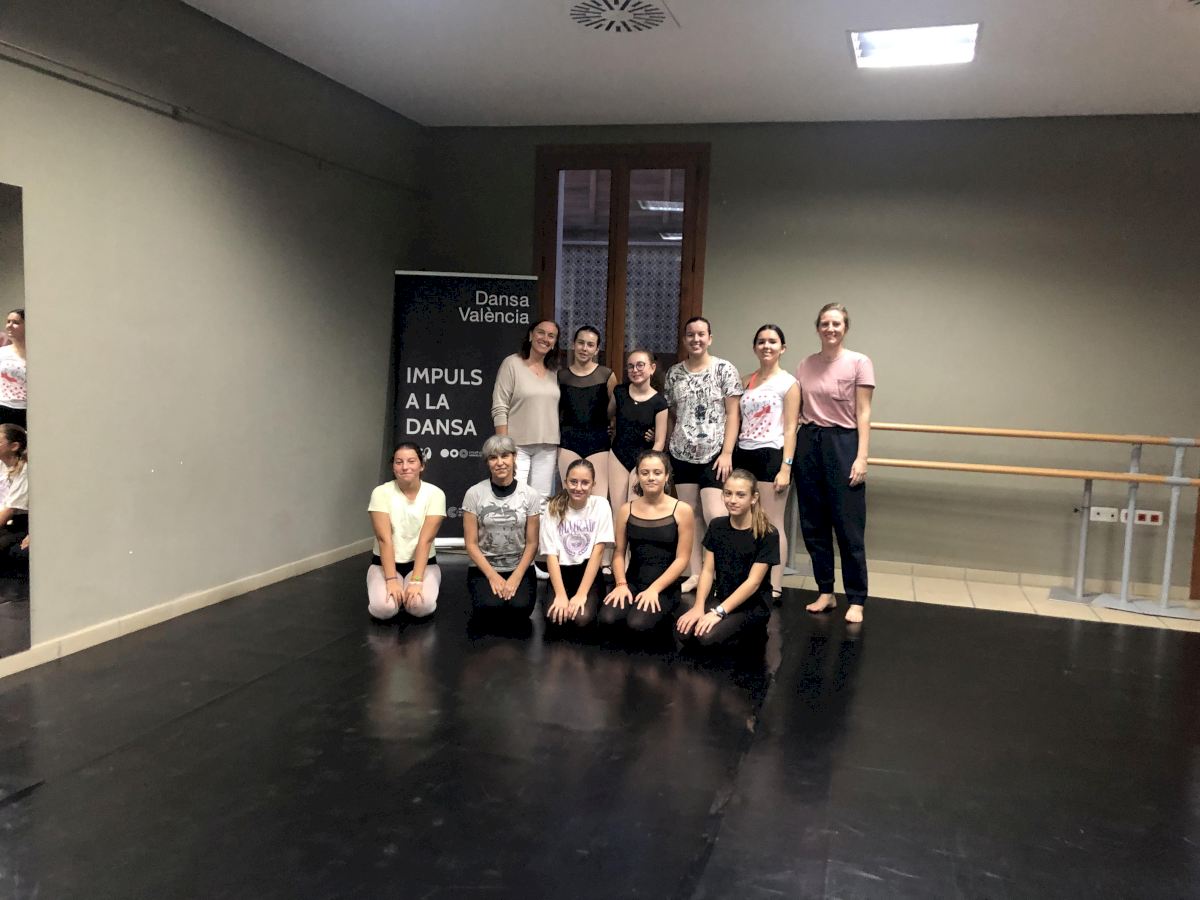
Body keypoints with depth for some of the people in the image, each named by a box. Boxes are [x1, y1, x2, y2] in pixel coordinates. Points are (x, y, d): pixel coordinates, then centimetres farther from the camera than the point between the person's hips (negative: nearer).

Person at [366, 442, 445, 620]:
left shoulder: (435, 494, -11)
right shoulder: (381, 492, -10)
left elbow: (425, 540, -17)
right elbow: (384, 539, -17)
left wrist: (416, 581, -26)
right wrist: (391, 580, -25)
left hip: (422, 562, 0)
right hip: (385, 563, 0)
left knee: (421, 605, -29)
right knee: (383, 607, -28)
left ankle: (409, 593, 7)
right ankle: (397, 592, 7)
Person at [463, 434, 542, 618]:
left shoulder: (530, 495, -2)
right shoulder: (474, 494, -5)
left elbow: (532, 543, 0)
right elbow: (471, 544, -4)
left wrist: (516, 577, -12)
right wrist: (493, 576, -12)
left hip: (520, 568, 1)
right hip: (483, 569, -1)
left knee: (520, 607, -26)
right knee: (491, 607, -28)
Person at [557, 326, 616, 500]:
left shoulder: (606, 375, 1)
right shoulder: (561, 375, 7)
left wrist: (612, 429, -1)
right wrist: (555, 439, 9)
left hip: (598, 441, -1)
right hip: (569, 441, 2)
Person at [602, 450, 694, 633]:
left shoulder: (682, 510, -3)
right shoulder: (626, 510, 7)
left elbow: (682, 558, -5)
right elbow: (619, 552, 7)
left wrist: (654, 589, -14)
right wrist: (621, 584, -11)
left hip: (665, 587, -2)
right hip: (632, 582, 3)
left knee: (638, 623, -29)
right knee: (607, 617, -26)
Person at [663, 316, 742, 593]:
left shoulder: (724, 369, -2)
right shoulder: (674, 373, 9)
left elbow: (733, 413, -5)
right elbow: (671, 415, 14)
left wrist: (727, 453, -12)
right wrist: (664, 450, 8)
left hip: (714, 453, -4)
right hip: (682, 454, 4)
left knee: (713, 515, -11)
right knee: (689, 512, 7)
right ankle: (695, 573, 16)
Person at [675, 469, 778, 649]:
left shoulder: (768, 534, -13)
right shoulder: (716, 526, 3)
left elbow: (753, 582, -16)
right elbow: (708, 571, 1)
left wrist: (719, 612, -22)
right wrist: (699, 606, -14)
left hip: (752, 604, -4)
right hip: (719, 597, 5)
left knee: (707, 637, -28)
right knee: (685, 634, -22)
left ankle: (751, 628, 0)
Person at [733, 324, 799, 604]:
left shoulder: (788, 382, -2)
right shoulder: (747, 381, 14)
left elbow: (790, 429, -6)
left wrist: (786, 467, -13)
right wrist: (729, 456, 14)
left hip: (771, 455, -5)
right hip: (744, 455, 6)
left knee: (772, 525, -1)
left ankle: (774, 588, 5)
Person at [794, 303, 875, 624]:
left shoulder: (859, 363, -3)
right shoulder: (805, 366, 9)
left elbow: (863, 414, -5)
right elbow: (796, 411, 12)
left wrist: (861, 457, -12)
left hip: (842, 444, -4)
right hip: (808, 444, 5)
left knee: (848, 526, -2)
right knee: (813, 525, 9)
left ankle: (856, 600, 8)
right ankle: (826, 592, 22)